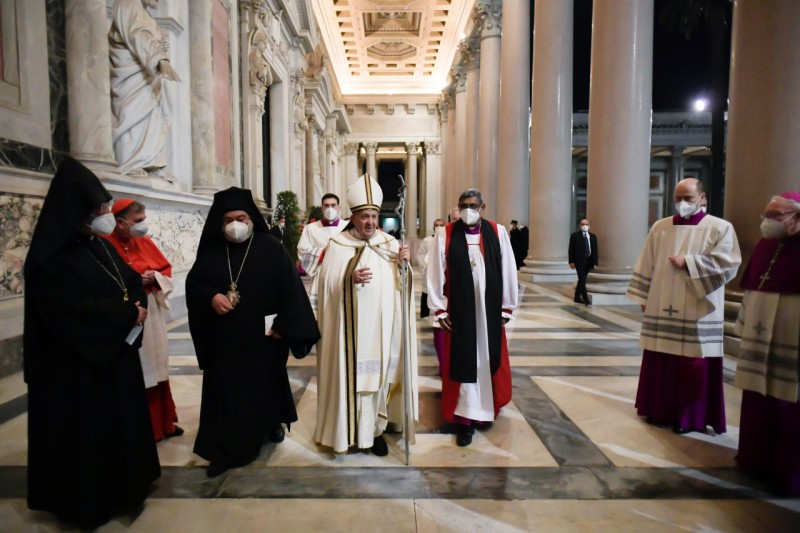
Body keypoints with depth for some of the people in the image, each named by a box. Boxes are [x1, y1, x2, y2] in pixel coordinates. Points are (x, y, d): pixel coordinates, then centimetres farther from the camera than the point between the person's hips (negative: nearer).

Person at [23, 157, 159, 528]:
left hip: (116, 355, 8)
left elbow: (132, 279, 9)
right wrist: (128, 313, -18)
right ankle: (89, 498, 26)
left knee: (122, 420, 17)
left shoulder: (101, 247, 7)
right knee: (86, 431, 7)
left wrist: (138, 305, -11)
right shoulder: (51, 260, -18)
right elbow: (80, 311, -26)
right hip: (77, 367, -8)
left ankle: (121, 483, 35)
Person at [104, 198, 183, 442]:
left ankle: (163, 423, 29)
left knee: (156, 368, 15)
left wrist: (154, 277, -8)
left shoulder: (145, 242, 7)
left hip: (151, 314, 6)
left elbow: (166, 268, 12)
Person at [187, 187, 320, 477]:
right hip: (223, 339, 2)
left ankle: (272, 424, 43)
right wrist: (211, 297, -14)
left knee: (266, 383, 17)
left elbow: (290, 288, -9)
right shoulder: (211, 251, 1)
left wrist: (283, 325, -14)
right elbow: (193, 284, 7)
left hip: (263, 337, -1)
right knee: (225, 391, 6)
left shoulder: (271, 248, -8)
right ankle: (224, 450, 18)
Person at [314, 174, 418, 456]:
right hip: (353, 328, -2)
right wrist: (350, 279, -24)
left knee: (380, 373, 8)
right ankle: (351, 430, 19)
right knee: (353, 374, 1)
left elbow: (402, 285, 7)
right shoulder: (337, 245, -2)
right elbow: (328, 285, -7)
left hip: (382, 326, 3)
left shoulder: (389, 243, 6)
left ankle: (375, 428, 24)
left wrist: (403, 265, -11)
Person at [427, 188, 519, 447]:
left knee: (490, 361, 16)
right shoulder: (446, 235, -5)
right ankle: (466, 418, 17)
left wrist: (507, 307, 3)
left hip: (489, 310, 2)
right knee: (463, 363, 5)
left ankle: (487, 408, 39)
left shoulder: (497, 232, 0)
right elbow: (435, 273, -4)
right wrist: (439, 310, -5)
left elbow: (508, 271, 3)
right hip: (458, 312, -2)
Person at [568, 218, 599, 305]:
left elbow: (595, 250, 9)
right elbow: (571, 249, -4)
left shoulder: (593, 236, 10)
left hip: (589, 261, 5)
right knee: (582, 280, -9)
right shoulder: (575, 236, -1)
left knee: (582, 280, 11)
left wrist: (595, 262, 2)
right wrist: (572, 261, -11)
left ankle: (577, 297, 21)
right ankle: (586, 299, -9)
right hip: (579, 261, -4)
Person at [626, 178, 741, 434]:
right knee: (661, 363, 9)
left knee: (693, 366, 4)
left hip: (697, 314, -3)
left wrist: (688, 262, -16)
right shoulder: (660, 227, 8)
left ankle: (690, 417, 19)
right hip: (662, 309, 3)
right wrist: (644, 298, 5)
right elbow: (647, 265, 9)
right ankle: (660, 410, 24)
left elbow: (729, 264, -13)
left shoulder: (720, 228, -1)